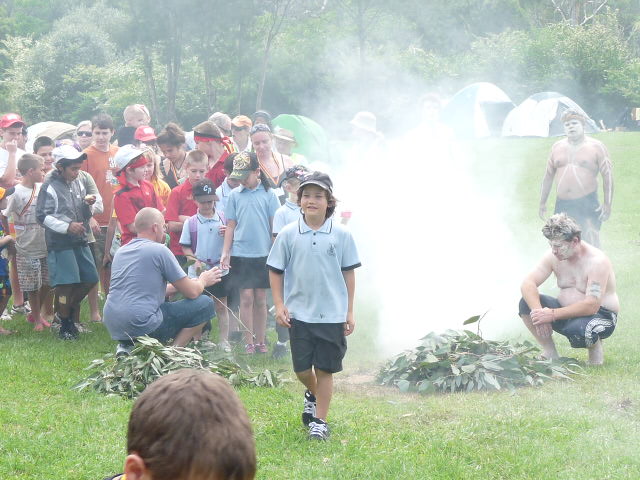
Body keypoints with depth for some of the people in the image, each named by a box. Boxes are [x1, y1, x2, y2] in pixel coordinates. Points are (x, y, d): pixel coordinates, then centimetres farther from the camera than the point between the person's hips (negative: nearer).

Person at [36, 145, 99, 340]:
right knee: (66, 284, -4)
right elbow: (42, 216, -16)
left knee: (90, 278, 9)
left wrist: (88, 204, -6)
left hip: (80, 241, 7)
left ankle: (67, 312, 26)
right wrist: (67, 226, -23)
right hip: (60, 243, -7)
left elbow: (86, 215, 17)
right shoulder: (50, 187, -12)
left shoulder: (77, 184, 9)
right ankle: (65, 325, 11)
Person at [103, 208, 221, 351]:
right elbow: (192, 292, -3)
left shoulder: (121, 251, 17)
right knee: (205, 304, 2)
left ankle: (127, 346, 14)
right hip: (142, 327, -8)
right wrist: (203, 280, 21)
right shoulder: (159, 250, -6)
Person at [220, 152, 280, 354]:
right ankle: (248, 342, 3)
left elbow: (275, 225, 2)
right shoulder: (235, 195, 5)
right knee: (246, 298, -2)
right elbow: (231, 226, 8)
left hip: (263, 254, 0)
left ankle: (260, 341, 14)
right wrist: (225, 252, 3)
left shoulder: (268, 194, 1)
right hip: (241, 253, 0)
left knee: (260, 299, 6)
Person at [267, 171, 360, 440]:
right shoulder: (288, 235, -1)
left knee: (325, 368, 2)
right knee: (301, 367, 6)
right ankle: (312, 394, 39)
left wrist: (350, 312, 4)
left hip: (332, 314, -1)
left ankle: (320, 420, 14)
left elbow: (348, 273, 5)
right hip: (299, 313, 1)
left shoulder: (341, 235, -1)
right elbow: (275, 271, 6)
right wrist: (279, 305, -2)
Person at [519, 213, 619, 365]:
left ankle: (596, 347, -4)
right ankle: (549, 352, -1)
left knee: (578, 330, -40)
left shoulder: (597, 261, -22)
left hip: (601, 315, -6)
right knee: (527, 302, -15)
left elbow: (591, 306, -30)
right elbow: (528, 283, -10)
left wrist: (552, 314, -33)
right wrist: (538, 312, -29)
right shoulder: (553, 256, -4)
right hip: (567, 311, 6)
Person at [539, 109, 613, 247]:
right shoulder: (557, 147, 12)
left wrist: (607, 204, -9)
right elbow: (549, 175, 18)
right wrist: (542, 202, 17)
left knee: (591, 246, -11)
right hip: (562, 205, 4)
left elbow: (607, 175, -2)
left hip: (587, 204, -4)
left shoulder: (596, 147, 1)